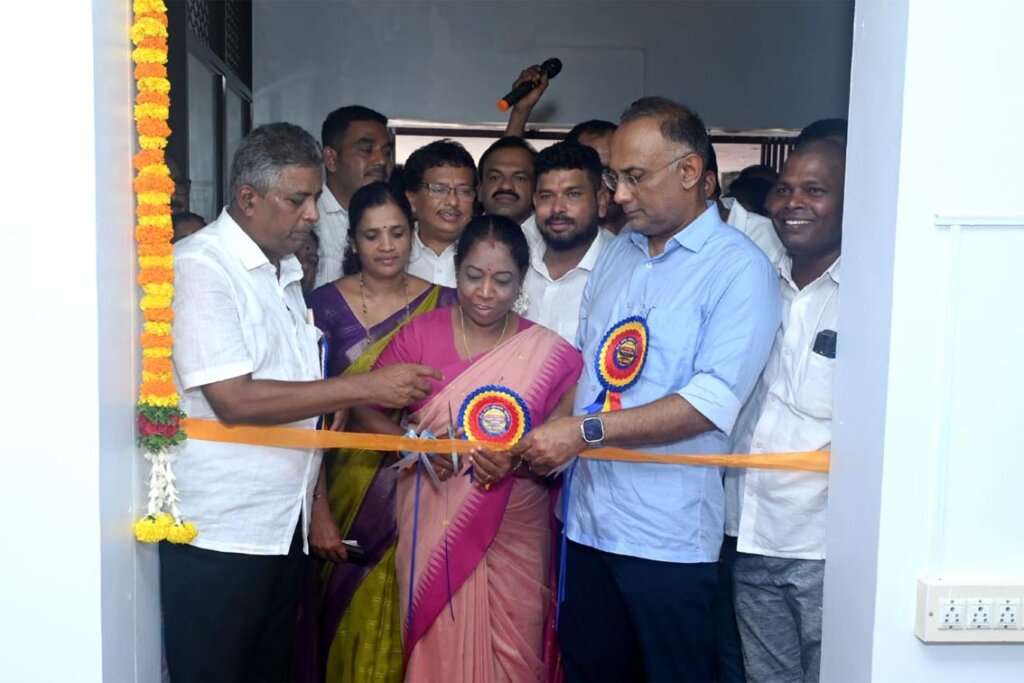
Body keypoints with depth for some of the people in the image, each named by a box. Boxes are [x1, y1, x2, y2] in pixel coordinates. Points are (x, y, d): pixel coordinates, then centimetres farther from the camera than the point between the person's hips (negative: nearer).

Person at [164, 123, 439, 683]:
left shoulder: (285, 271, 14)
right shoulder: (198, 267, -12)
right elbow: (233, 400, -21)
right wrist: (363, 388, -20)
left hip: (284, 527, 8)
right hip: (217, 536, -8)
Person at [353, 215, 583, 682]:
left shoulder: (550, 354, -3)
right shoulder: (420, 334, -3)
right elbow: (364, 408, 0)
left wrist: (517, 462, -19)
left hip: (515, 536, 1)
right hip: (435, 530, 0)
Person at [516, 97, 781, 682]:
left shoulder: (739, 268, -9)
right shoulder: (617, 253, 12)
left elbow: (711, 403, -19)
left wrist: (586, 431, -20)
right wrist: (534, 442, -2)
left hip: (668, 533, -6)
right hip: (587, 517, 6)